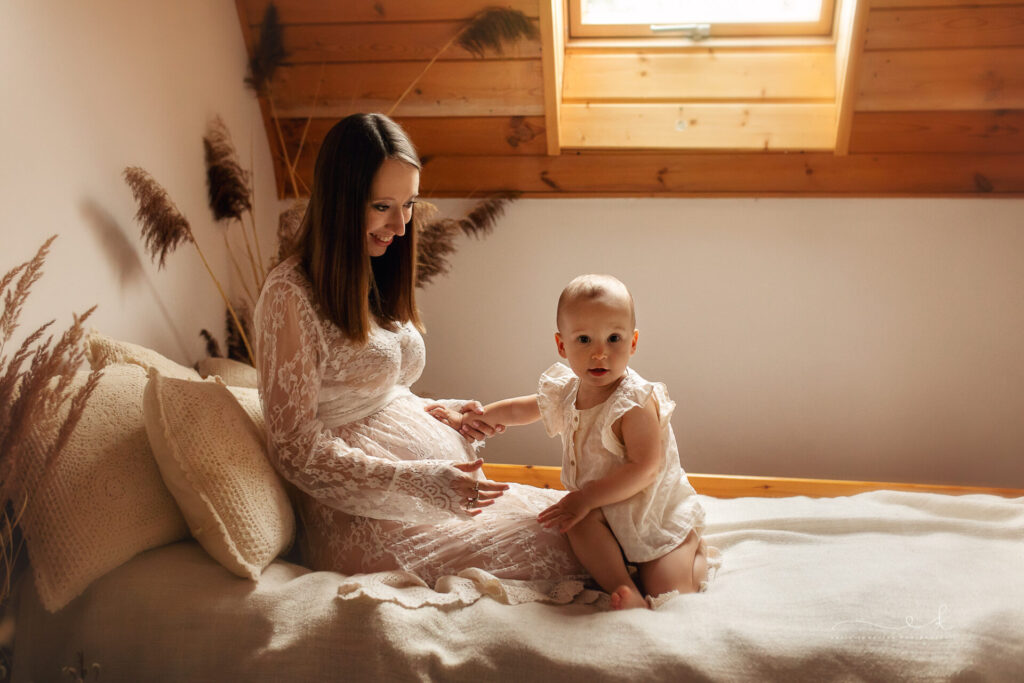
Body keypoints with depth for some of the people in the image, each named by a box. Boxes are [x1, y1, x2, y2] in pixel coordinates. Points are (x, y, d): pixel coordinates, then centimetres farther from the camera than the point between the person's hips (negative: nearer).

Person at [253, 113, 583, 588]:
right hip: (366, 522, -8)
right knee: (556, 549, -17)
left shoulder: (374, 281, 14)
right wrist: (418, 480, -22)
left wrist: (435, 410, 3)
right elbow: (296, 449, -15)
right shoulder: (290, 295, -14)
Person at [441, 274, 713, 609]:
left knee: (666, 591, -21)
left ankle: (696, 550, 5)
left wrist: (585, 498, -28)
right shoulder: (566, 391, -3)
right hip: (604, 511, 5)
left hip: (658, 513, -5)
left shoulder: (636, 401, -25)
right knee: (578, 522, -28)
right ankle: (624, 590, -25)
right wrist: (471, 416, 28)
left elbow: (645, 469, -30)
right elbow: (522, 408, 19)